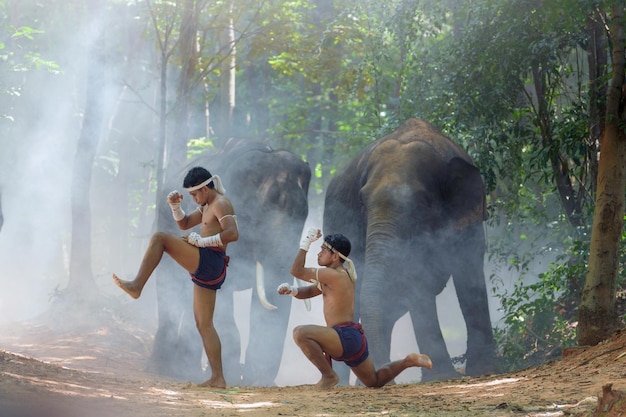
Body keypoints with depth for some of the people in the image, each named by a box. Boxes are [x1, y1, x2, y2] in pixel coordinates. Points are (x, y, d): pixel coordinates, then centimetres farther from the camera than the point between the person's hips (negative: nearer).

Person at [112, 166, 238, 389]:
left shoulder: (221, 204, -6)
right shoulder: (207, 206, 25)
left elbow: (232, 233, -21)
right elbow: (184, 223, 33)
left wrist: (201, 241, -19)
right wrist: (175, 206, 14)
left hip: (210, 261, -11)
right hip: (207, 271, 11)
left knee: (159, 238, -14)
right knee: (203, 324, 8)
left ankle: (136, 286, -20)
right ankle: (217, 378, 4)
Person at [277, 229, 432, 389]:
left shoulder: (335, 275, -15)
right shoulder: (340, 275, 17)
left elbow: (297, 271, -14)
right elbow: (308, 292, 20)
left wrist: (306, 243, -5)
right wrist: (292, 290, -1)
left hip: (346, 337, -11)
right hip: (355, 339, 11)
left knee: (300, 333, -26)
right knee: (375, 381, 29)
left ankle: (329, 376, -16)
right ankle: (408, 361, 23)